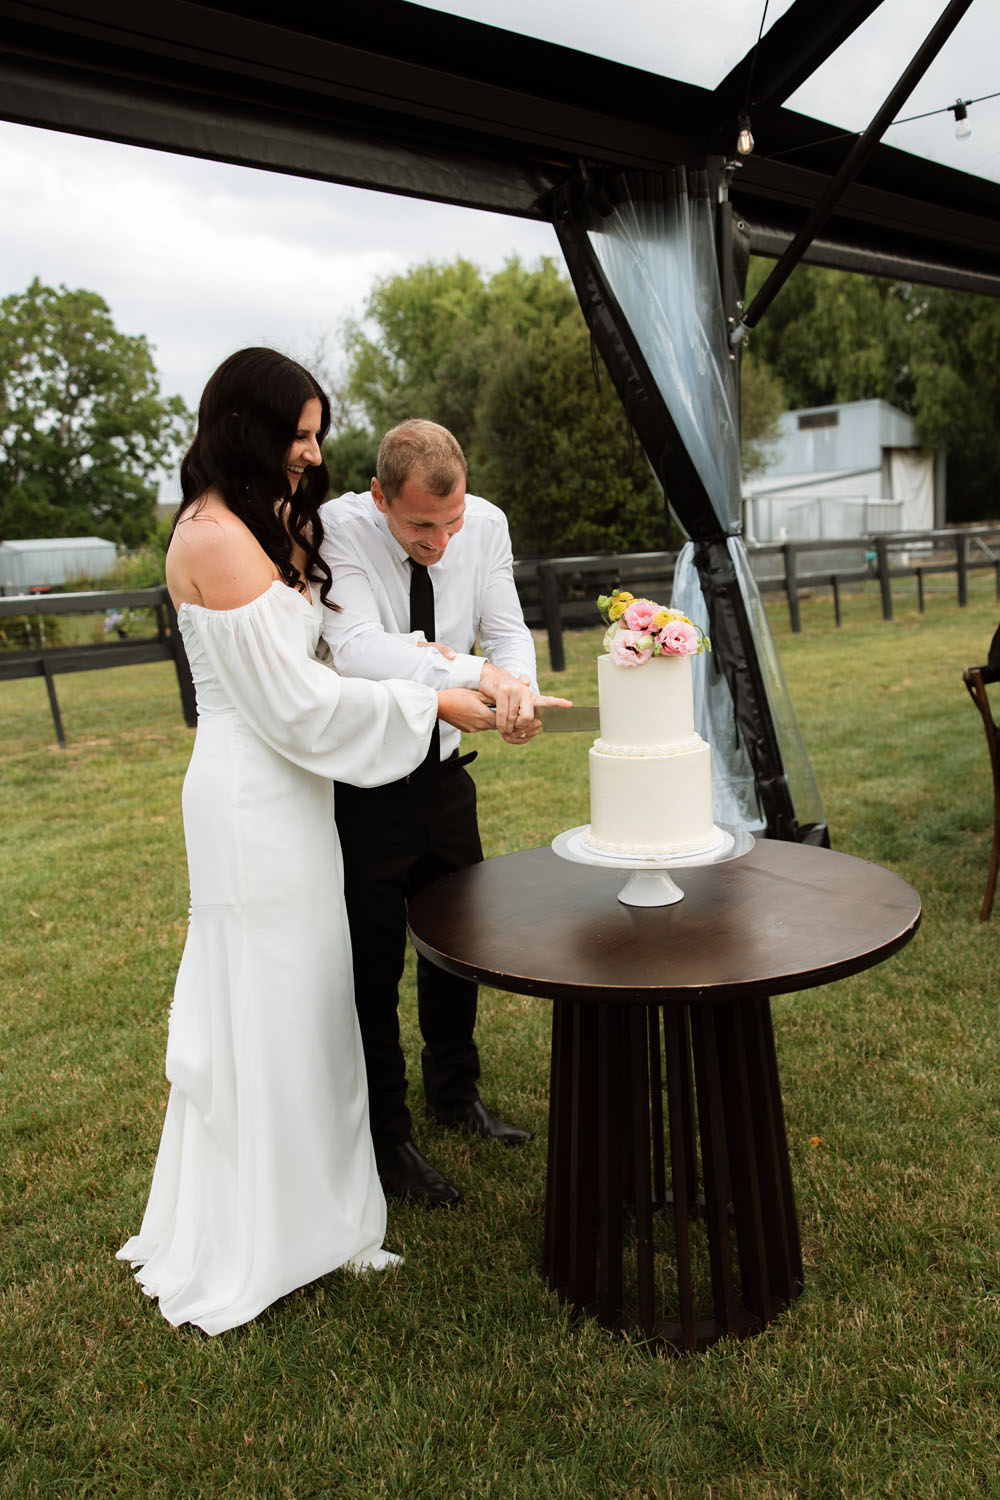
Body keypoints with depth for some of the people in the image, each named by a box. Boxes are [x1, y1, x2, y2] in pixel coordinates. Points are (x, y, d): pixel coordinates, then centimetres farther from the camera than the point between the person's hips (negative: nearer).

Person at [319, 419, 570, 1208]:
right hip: (361, 780, -5)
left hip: (444, 769, 5)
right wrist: (475, 673, -45)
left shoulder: (486, 523, -7)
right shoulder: (335, 529, -21)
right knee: (372, 963, 5)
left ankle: (456, 1094, 44)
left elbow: (510, 631, -6)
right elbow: (357, 648, -34)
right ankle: (387, 1141, 27)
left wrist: (519, 692, -28)